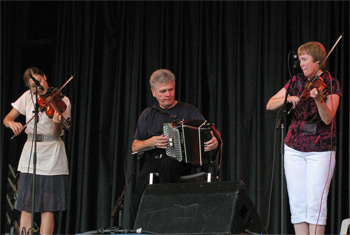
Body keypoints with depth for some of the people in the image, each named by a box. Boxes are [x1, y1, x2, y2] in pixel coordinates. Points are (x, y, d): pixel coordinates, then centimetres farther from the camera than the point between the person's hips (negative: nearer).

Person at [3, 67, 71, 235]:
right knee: (26, 206, 0)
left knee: (47, 207, -3)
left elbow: (56, 135, -9)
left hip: (51, 157, -3)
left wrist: (56, 123, -30)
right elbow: (7, 119, 7)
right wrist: (12, 123, -16)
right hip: (30, 156, 3)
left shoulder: (61, 101, -3)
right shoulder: (28, 97, 8)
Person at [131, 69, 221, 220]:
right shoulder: (148, 115, 21)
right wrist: (151, 142, -4)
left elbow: (212, 132, 4)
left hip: (180, 159, -2)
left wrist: (215, 141, -22)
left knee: (169, 164, -38)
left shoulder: (188, 110, 14)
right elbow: (135, 147, 18)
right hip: (154, 157, 2)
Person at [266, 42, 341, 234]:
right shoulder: (296, 82, 10)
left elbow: (328, 119, -15)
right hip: (294, 148, 4)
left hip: (320, 150, -4)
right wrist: (288, 99, -11)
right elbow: (270, 105, 8)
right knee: (297, 202, 3)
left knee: (315, 203, -8)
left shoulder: (330, 84, -4)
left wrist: (318, 99, -33)